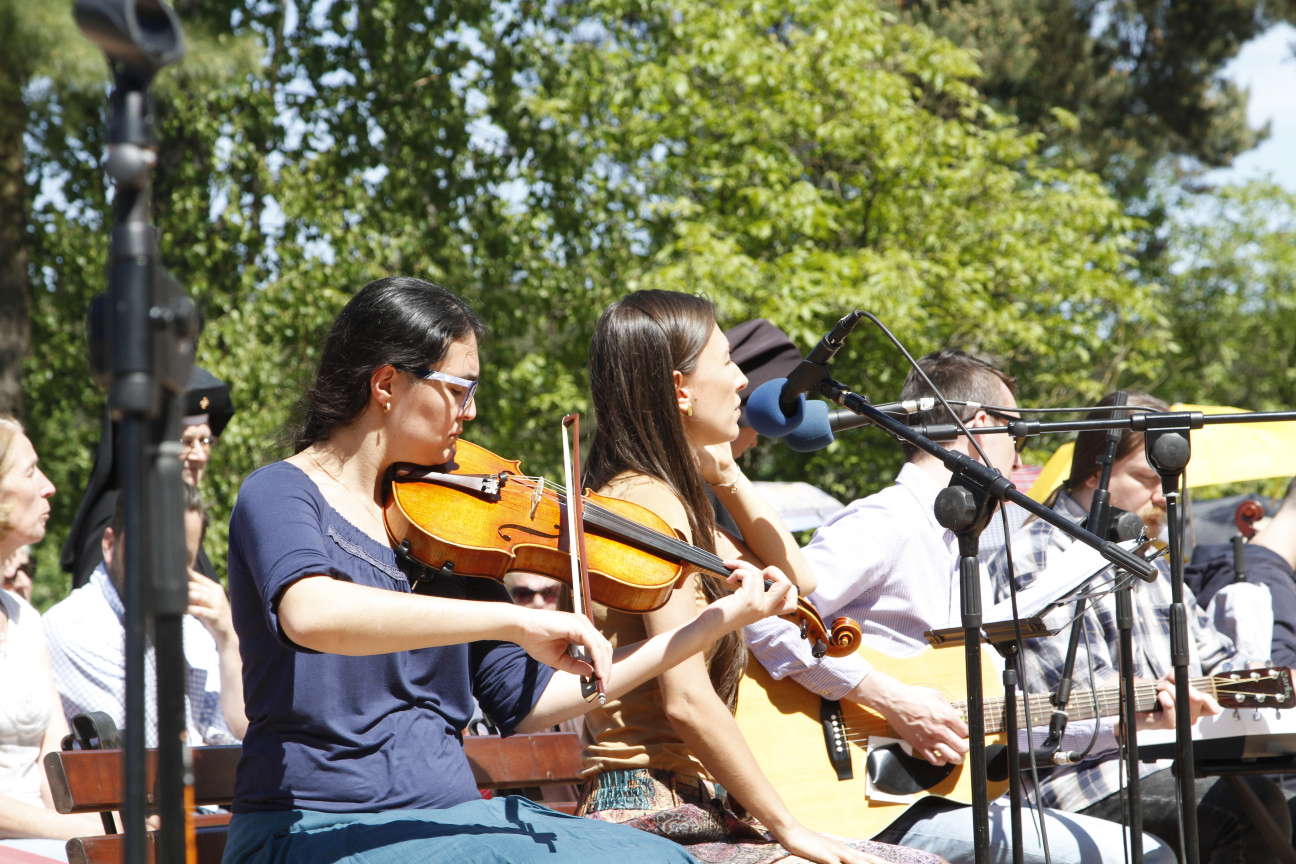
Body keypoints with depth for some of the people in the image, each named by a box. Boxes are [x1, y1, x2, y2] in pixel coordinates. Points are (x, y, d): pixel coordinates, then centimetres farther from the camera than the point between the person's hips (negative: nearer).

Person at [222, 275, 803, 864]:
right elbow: (310, 614, -30)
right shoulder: (280, 495, -5)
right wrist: (516, 620, -33)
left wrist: (718, 622, 10)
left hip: (447, 814, 7)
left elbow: (528, 703, 12)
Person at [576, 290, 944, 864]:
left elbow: (796, 579, 27)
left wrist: (725, 475, 17)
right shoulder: (650, 504, -14)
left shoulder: (667, 498, 16)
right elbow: (687, 700, -20)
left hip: (700, 809, 10)